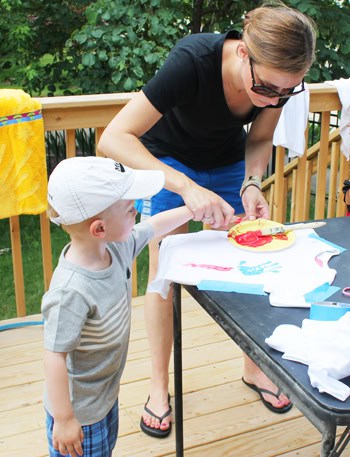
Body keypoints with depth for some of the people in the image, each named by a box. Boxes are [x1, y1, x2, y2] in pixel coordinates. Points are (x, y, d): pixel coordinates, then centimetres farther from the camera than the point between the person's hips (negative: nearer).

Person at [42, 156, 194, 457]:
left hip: (107, 393, 8)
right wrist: (63, 420, -22)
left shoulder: (117, 247, -13)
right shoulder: (71, 292, -36)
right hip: (79, 410, -8)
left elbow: (154, 227, 7)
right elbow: (55, 356, -30)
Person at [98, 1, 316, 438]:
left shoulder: (279, 76, -24)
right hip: (167, 162, -4)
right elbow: (114, 138, -42)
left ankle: (253, 367, 28)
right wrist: (186, 187, -52)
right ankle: (159, 385, 17)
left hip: (227, 164, 4)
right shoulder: (192, 62, -39)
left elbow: (259, 139, -4)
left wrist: (252, 184, -25)